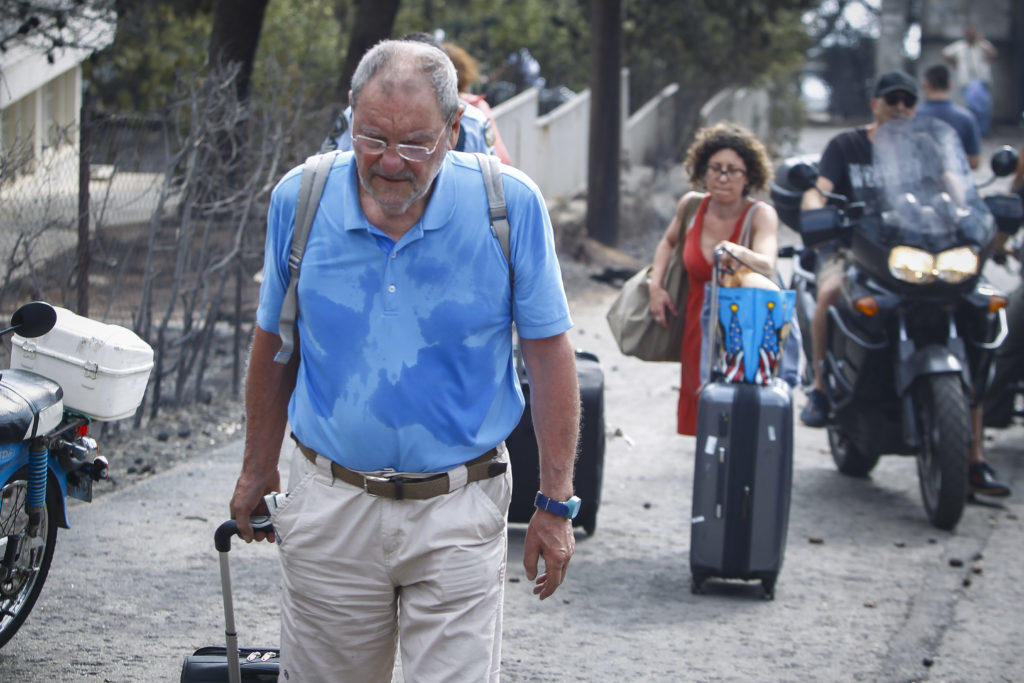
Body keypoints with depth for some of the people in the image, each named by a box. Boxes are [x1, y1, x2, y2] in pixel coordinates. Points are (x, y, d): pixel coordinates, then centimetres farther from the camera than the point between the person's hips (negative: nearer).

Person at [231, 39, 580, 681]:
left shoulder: (511, 206, -9)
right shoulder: (300, 199, -3)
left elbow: (549, 354, -3)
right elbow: (274, 346, 10)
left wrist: (556, 503, -3)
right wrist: (258, 471, 16)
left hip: (458, 514, -2)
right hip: (331, 508, 2)